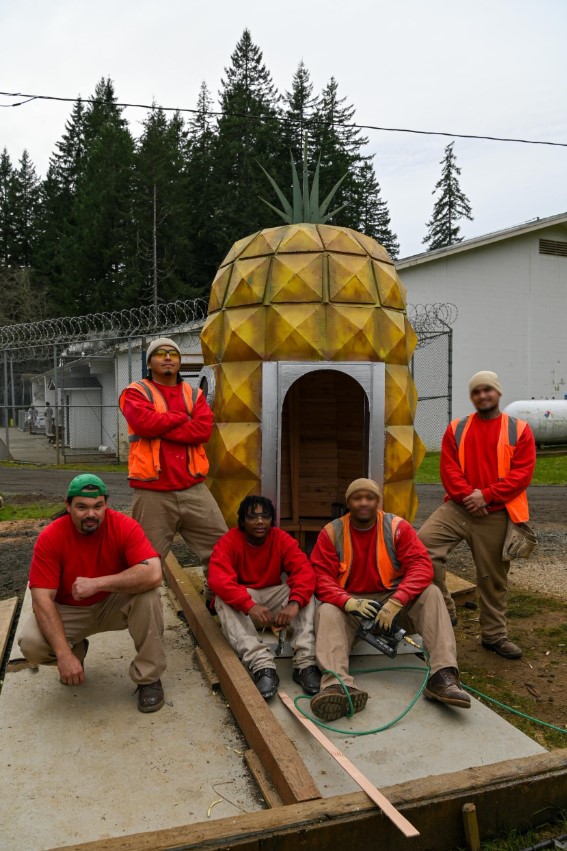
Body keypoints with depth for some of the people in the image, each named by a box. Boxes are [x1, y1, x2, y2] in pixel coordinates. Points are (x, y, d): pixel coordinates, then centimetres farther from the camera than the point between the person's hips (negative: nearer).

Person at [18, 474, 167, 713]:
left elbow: (153, 574, -37)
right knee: (30, 643, -26)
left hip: (114, 604, -1)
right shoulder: (50, 538, -21)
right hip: (69, 611, 1)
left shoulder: (124, 526, -23)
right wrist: (64, 654, -34)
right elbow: (42, 599, -24)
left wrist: (97, 583, -39)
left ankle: (148, 678, -12)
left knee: (147, 594, -31)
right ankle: (76, 651, 11)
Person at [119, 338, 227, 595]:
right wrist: (182, 417, -5)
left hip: (193, 489, 4)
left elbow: (204, 429, -5)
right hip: (152, 493, -3)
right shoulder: (136, 392, 3)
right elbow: (144, 423, -18)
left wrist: (160, 427, -11)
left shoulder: (194, 394, 13)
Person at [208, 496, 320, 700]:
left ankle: (305, 662, -34)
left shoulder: (282, 539, -10)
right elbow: (218, 579, -33)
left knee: (305, 593, -24)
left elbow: (304, 571, -22)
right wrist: (249, 606, -48)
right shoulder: (228, 542, -17)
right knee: (223, 600, -33)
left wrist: (294, 603, -42)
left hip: (273, 597, 2)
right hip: (240, 600, -2)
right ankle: (262, 665, -45)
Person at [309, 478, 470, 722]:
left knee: (431, 593, -23)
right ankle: (338, 685, -52)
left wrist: (396, 602, -30)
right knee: (327, 612, -31)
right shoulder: (332, 533, -5)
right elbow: (321, 577, -11)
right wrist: (348, 602, -30)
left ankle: (442, 676, -35)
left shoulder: (397, 527, -5)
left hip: (392, 600, 1)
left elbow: (421, 566, -14)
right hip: (349, 604, 0)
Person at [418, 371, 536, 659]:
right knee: (423, 542, -21)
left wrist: (486, 495, -16)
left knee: (493, 578, 8)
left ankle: (494, 635, 28)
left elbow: (523, 472, -7)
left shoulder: (519, 430, 3)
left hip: (496, 515, -1)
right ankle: (443, 609, -5)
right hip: (458, 507, 2)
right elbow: (449, 468, 1)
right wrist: (467, 495, -15)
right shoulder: (456, 429, 9)